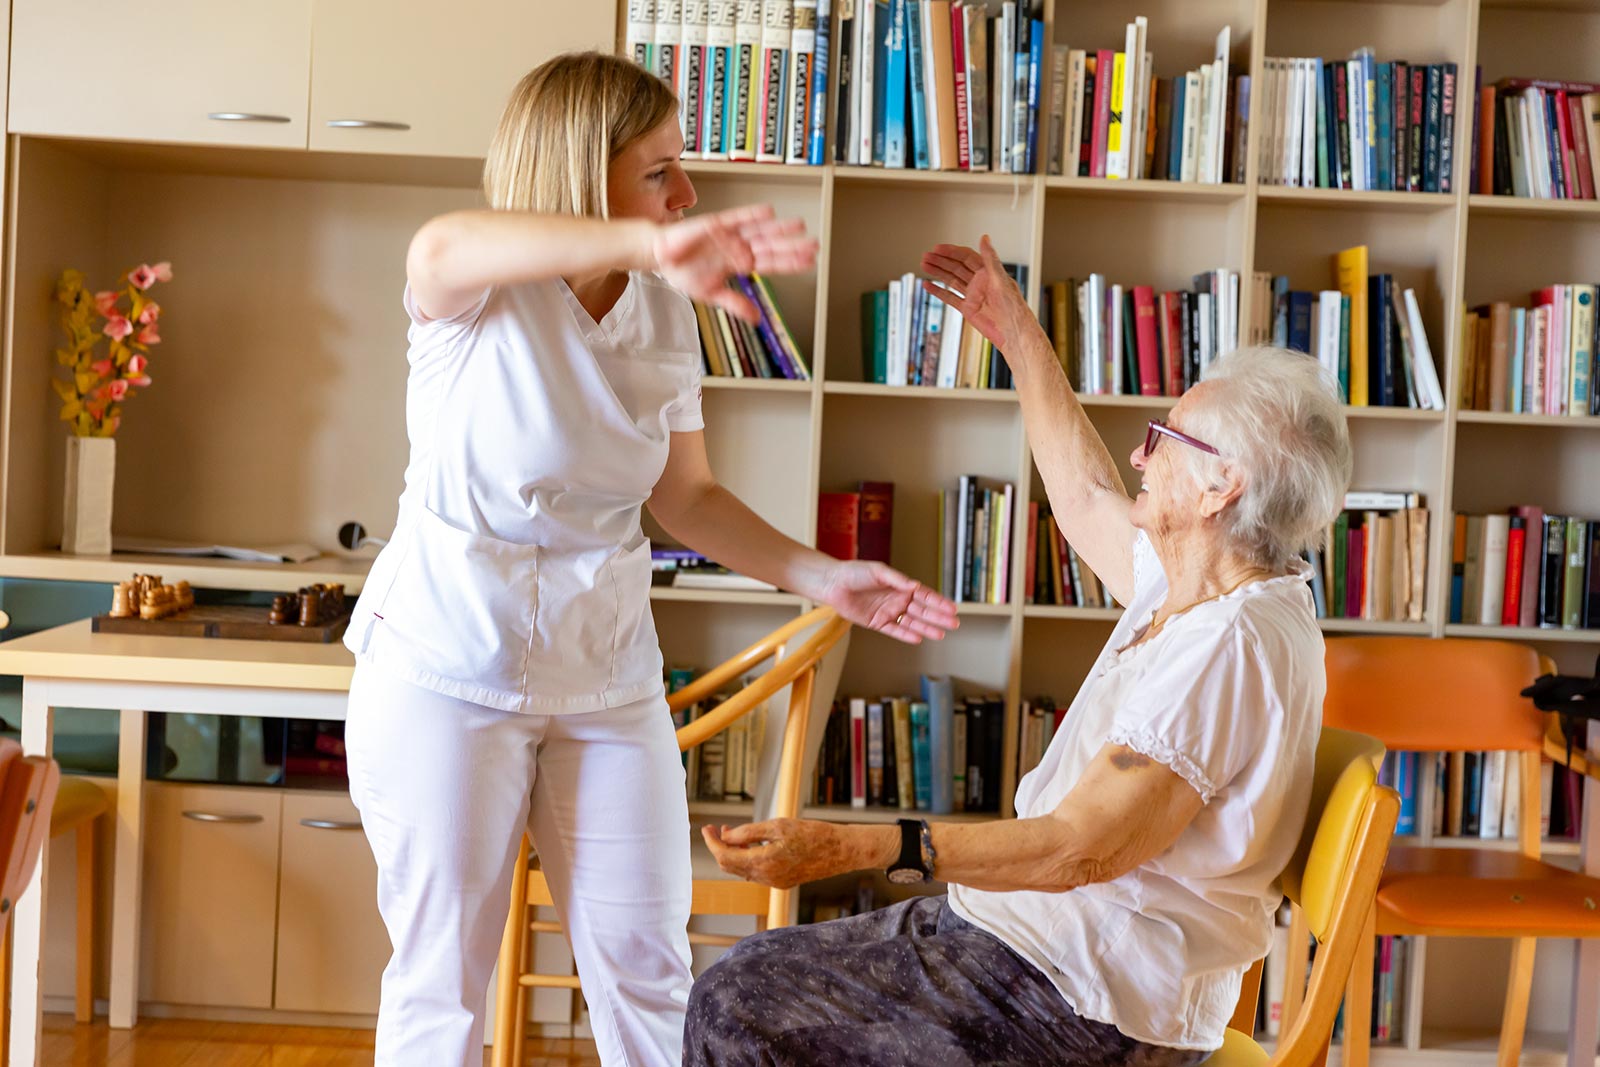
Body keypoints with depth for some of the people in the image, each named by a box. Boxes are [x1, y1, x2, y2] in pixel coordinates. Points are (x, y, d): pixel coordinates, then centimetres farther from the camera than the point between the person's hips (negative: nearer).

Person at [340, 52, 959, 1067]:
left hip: (607, 669, 5)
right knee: (442, 976, 6)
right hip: (452, 667, -5)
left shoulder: (665, 313, 2)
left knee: (648, 964, 9)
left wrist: (817, 575, -4)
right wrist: (648, 243, -56)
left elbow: (688, 497, 10)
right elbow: (442, 247, -42)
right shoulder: (481, 295, -15)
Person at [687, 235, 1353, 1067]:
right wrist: (1019, 339, 32)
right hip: (1037, 931, 10)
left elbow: (1082, 846, -29)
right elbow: (1088, 500, 28)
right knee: (743, 983, 10)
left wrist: (854, 849, -34)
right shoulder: (1197, 586, 8)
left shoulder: (1229, 646, -24)